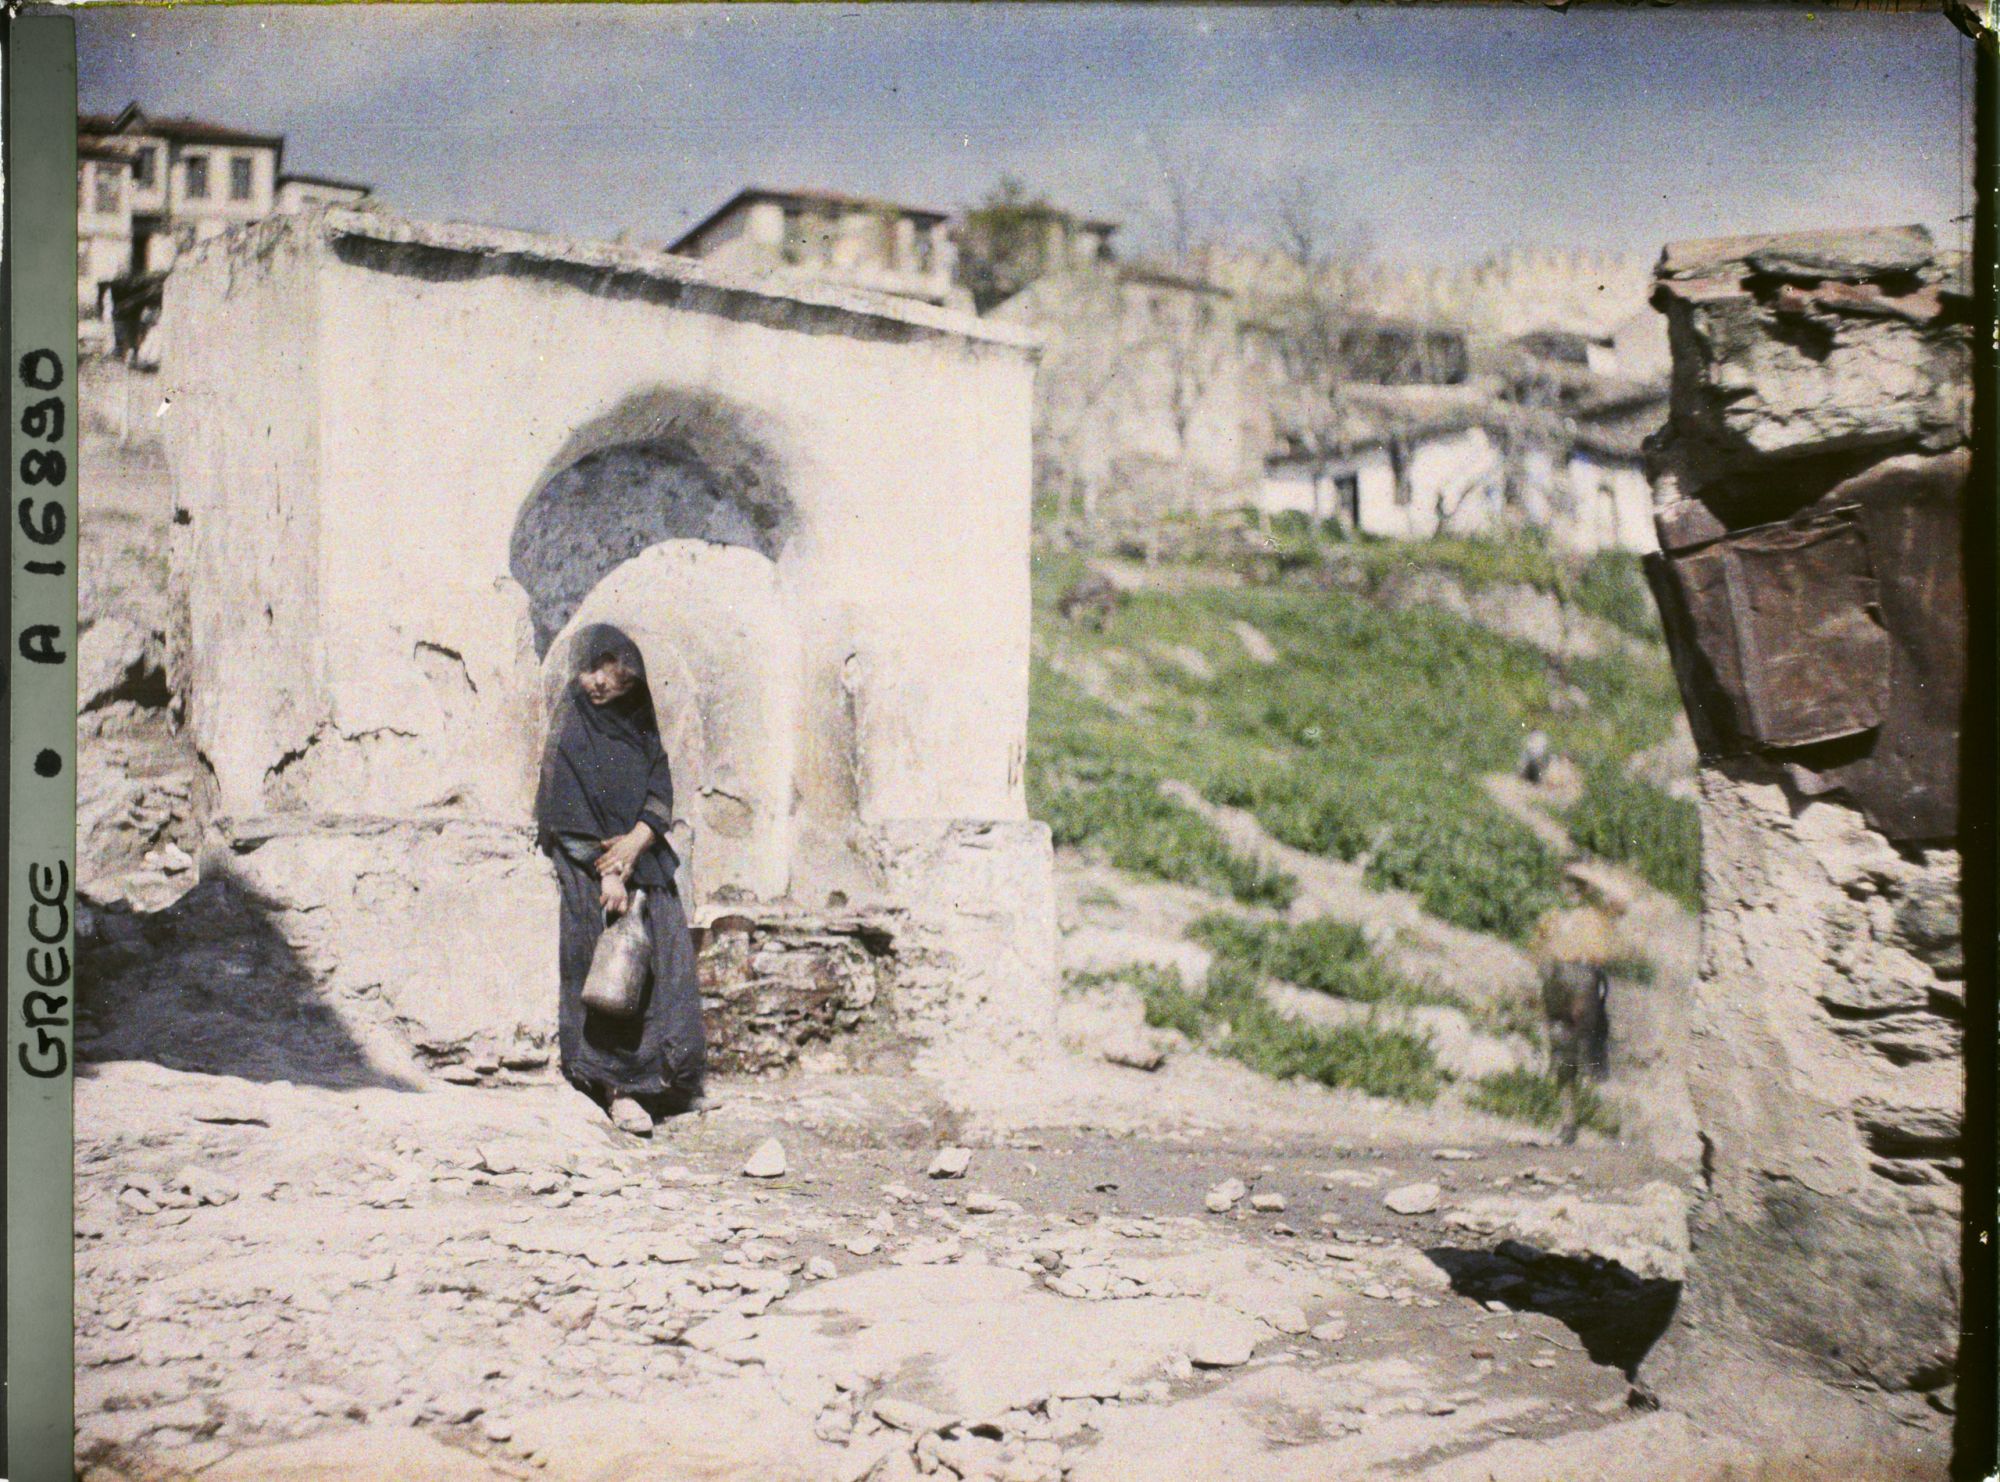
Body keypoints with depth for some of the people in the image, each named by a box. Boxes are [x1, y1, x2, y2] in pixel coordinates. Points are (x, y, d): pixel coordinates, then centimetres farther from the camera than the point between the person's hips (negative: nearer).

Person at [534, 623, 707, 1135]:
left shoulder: (639, 725, 12)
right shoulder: (570, 729, -4)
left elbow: (661, 792, 5)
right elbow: (566, 813, -10)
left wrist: (636, 840, -14)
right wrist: (605, 873, -17)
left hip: (647, 866, 5)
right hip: (587, 871, -5)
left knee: (662, 963, -2)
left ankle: (655, 1073, 9)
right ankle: (617, 1089, -10)